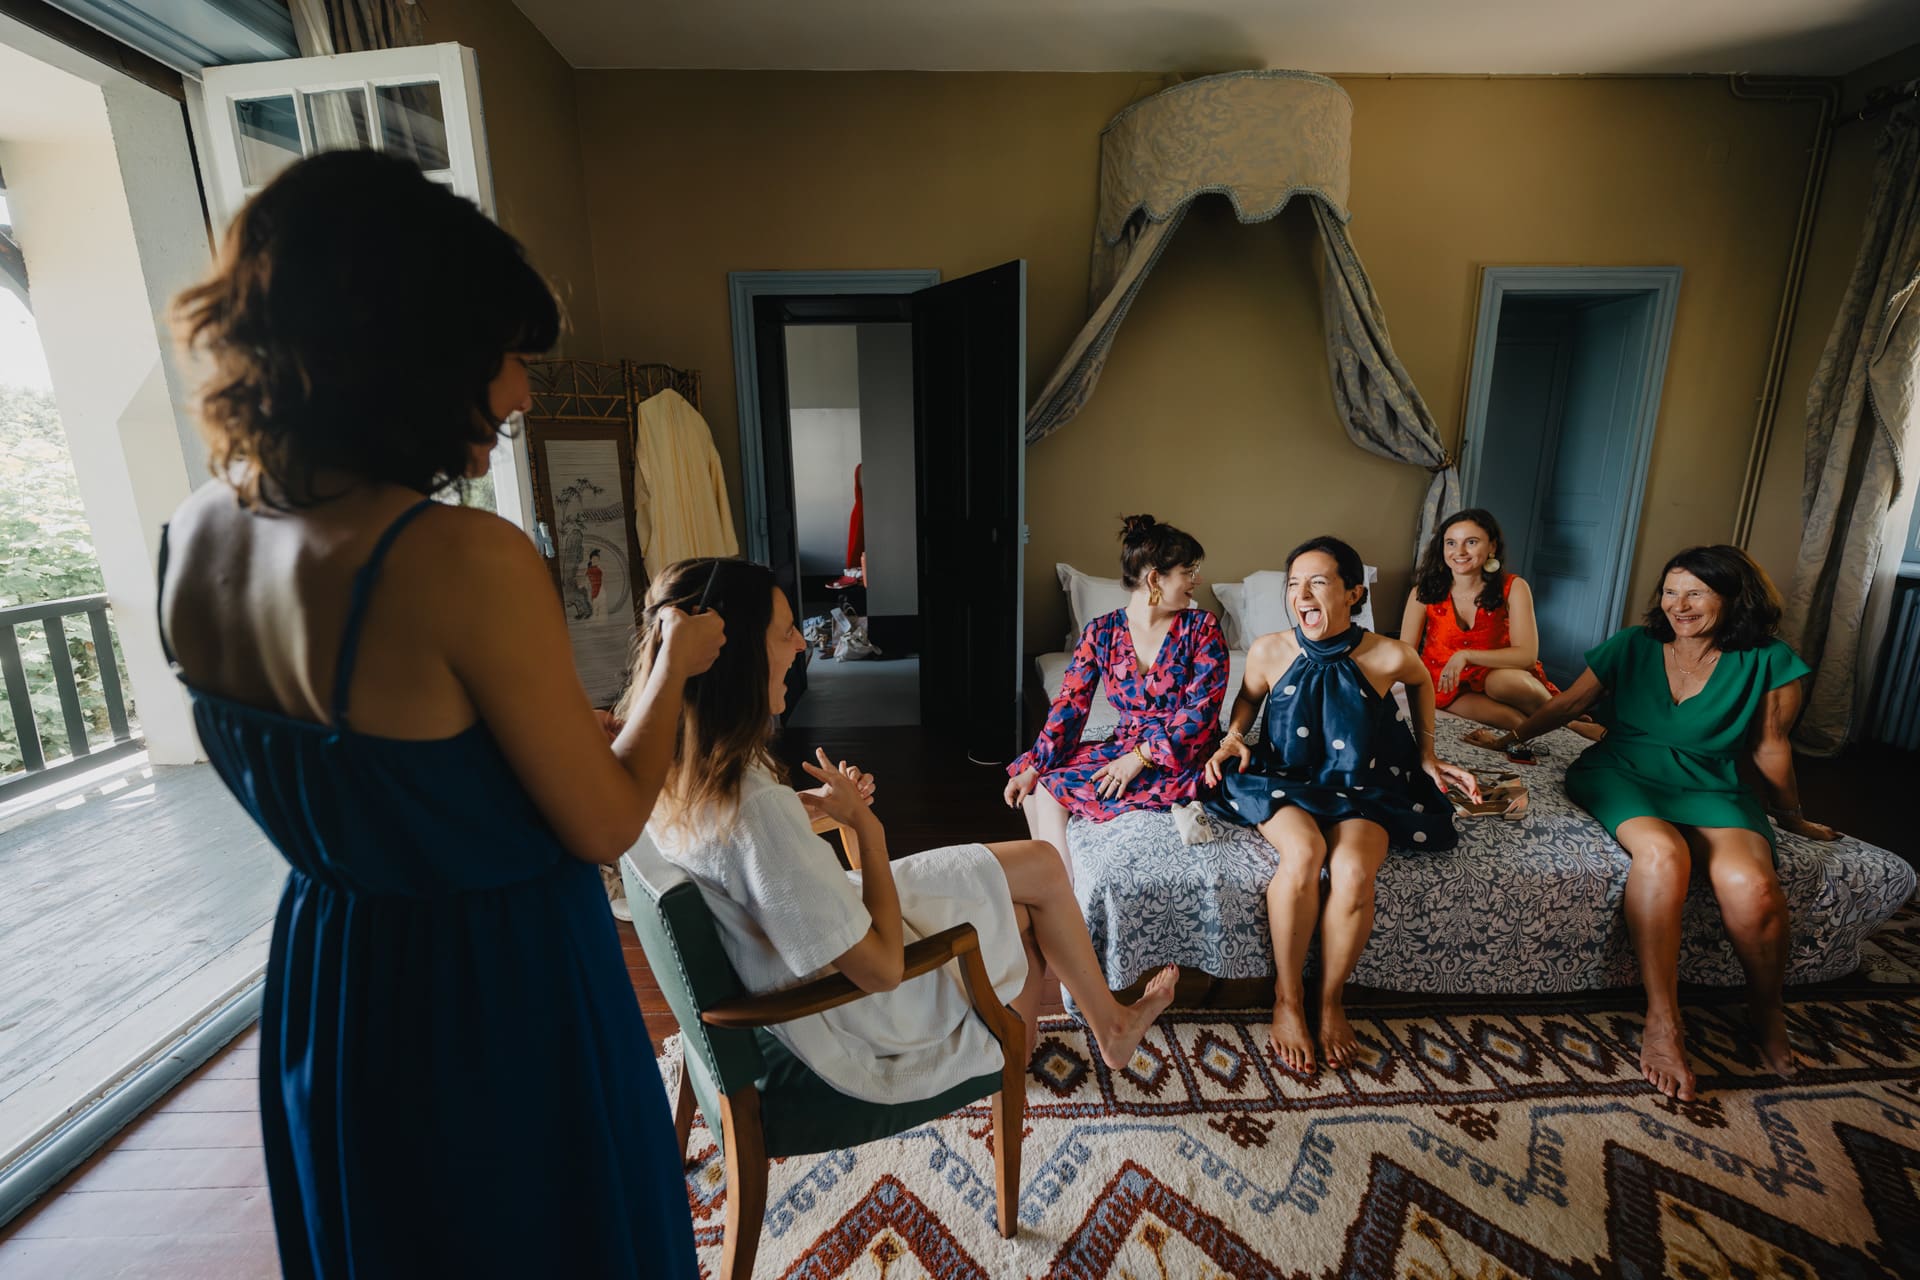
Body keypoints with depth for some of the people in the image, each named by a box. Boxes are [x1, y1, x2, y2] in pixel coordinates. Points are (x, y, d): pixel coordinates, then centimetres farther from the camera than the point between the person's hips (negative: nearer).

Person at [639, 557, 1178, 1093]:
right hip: (848, 1009, -8)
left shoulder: (673, 768, -12)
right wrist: (866, 824, -20)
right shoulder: (755, 810, -39)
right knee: (1040, 869, 6)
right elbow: (881, 968, -30)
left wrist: (808, 806, -8)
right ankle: (1111, 1025, 32)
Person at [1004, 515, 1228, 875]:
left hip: (1181, 760, -4)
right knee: (1028, 774, -7)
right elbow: (1071, 704, -5)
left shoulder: (1202, 627, -6)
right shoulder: (1101, 632, 0)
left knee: (1053, 787, -18)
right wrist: (1033, 768, -15)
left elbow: (1202, 709, -13)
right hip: (1125, 746, 5)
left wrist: (1141, 757, -22)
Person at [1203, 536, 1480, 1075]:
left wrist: (1427, 756, 11)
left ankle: (1331, 999, -1)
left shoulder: (1390, 657, -15)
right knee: (1302, 854, -32)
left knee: (1354, 872, -29)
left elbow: (1421, 682, 11)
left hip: (1362, 788, 1)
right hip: (1283, 781, 0)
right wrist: (1232, 738, -9)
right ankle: (1287, 997, -10)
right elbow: (1249, 697, 9)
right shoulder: (1268, 651, -13)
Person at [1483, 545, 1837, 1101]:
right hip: (1621, 776, 0)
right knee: (1661, 854, -35)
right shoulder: (1633, 646, 3)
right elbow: (1570, 702, 13)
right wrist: (1511, 737, 16)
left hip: (1709, 788, 1)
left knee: (1752, 884, -31)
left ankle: (1766, 1008, 2)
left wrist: (1790, 817, 22)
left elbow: (1770, 748, 12)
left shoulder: (1767, 662, 1)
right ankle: (1662, 1020, -24)